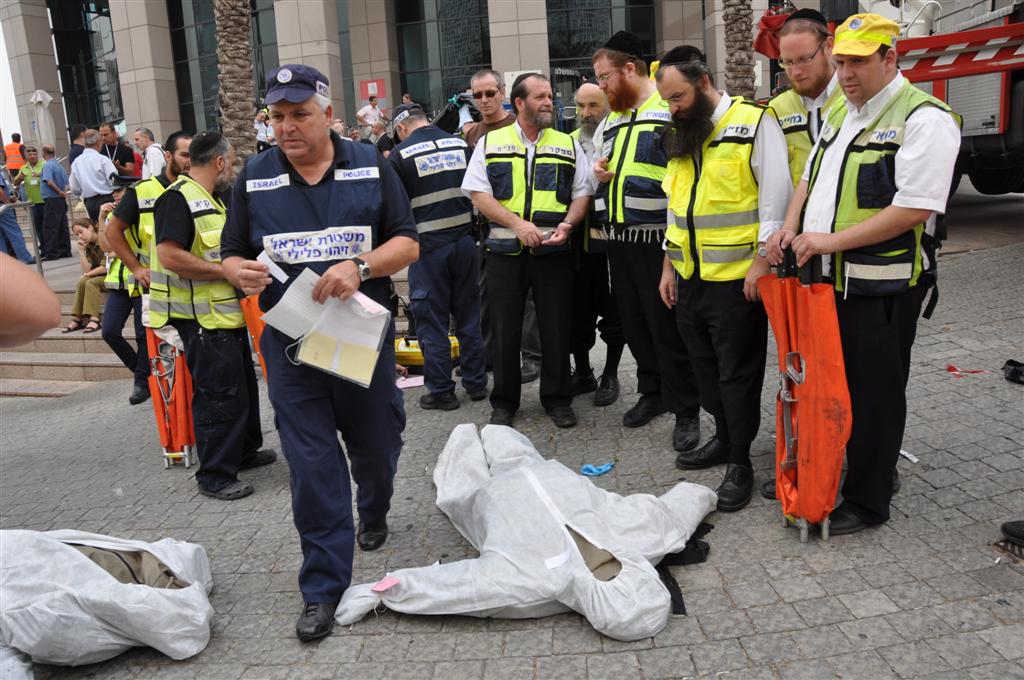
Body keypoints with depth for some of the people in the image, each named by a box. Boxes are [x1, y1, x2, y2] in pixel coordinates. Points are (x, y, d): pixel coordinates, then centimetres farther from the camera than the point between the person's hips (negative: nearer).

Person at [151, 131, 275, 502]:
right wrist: (227, 271, -23)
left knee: (243, 384, 20)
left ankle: (244, 451, 36)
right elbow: (170, 256, -27)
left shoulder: (212, 200, 16)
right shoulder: (178, 198, -16)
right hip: (201, 318, -10)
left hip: (226, 312, 10)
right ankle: (215, 475, 7)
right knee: (219, 394, -5)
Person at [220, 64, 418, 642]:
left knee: (377, 446, 15)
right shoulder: (254, 176, 6)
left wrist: (360, 266, -20)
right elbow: (233, 255, 10)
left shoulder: (371, 167, 2)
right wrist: (240, 271, -15)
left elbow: (408, 244, -1)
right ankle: (324, 588, 12)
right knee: (312, 466, 0)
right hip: (290, 344, 0)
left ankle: (374, 514, 49)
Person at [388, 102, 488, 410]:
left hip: (428, 246, -4)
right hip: (465, 240, 4)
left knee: (431, 321, 5)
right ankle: (476, 384, 22)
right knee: (469, 315, 13)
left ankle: (441, 391, 11)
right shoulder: (460, 144, 5)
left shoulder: (400, 154, -6)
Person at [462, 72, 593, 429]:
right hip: (504, 252, -1)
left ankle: (557, 399, 21)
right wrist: (517, 223, -15)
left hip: (554, 252, 1)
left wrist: (567, 225, -11)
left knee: (557, 329, 5)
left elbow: (582, 193, 8)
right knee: (504, 330, 6)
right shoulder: (490, 143, 6)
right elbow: (478, 194, -2)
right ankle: (504, 403, 20)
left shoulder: (568, 145, 11)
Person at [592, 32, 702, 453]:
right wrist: (600, 171, 5)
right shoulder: (612, 120, 18)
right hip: (619, 238, 8)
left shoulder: (671, 109, -8)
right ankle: (652, 393, 31)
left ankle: (686, 410, 9)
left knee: (666, 326, -3)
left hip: (657, 238, -8)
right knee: (634, 322, 15)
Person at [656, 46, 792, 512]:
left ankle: (740, 463, 13)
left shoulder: (755, 121, -9)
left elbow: (776, 194, -12)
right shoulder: (680, 135, 13)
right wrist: (669, 265, 16)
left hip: (736, 278, -7)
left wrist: (761, 261, -17)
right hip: (689, 277, 7)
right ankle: (724, 438, 34)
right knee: (706, 367, 17)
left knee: (738, 373, 1)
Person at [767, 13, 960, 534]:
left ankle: (866, 501, 20)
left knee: (873, 394, 5)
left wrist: (832, 240, -22)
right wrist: (791, 228, 1)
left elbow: (914, 209, -21)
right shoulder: (839, 115, 14)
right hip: (823, 279, 8)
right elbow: (810, 178, 21)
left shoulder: (924, 119, -12)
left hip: (880, 289, -7)